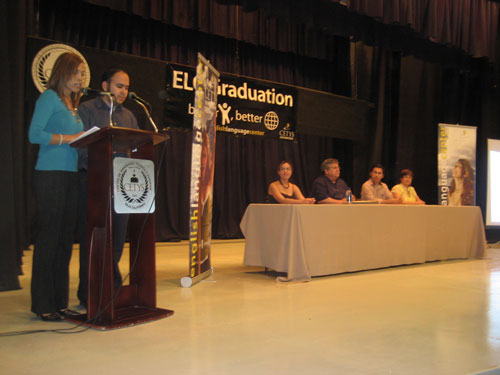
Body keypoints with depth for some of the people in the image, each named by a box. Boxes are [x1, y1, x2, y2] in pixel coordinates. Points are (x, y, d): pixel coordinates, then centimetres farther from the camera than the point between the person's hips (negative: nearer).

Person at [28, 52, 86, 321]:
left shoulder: (73, 105, 21)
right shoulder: (49, 97, -1)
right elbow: (35, 134, -13)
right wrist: (70, 138, -16)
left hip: (71, 176, 8)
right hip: (50, 175, -8)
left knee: (65, 239, 8)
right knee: (48, 238, -4)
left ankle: (59, 302, 15)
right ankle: (42, 305, 3)